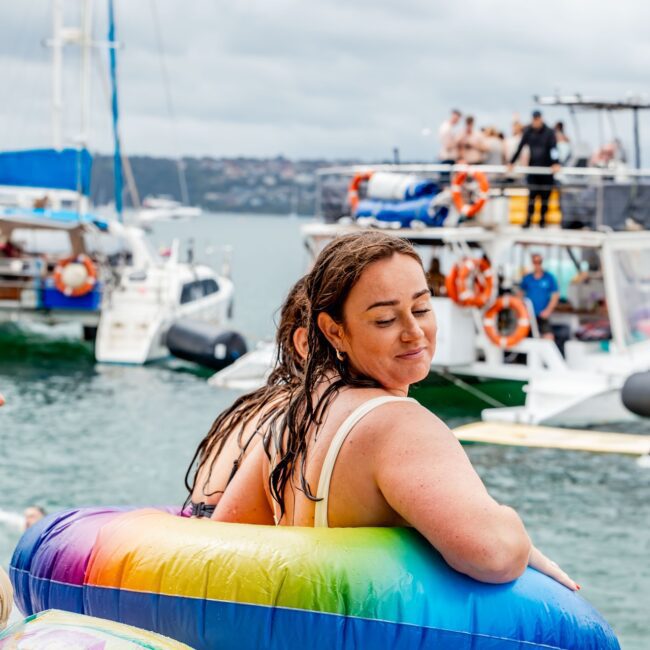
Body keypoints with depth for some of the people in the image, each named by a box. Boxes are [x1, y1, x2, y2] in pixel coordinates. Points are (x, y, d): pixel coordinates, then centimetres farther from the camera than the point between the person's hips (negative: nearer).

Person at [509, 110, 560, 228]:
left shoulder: (549, 132, -5)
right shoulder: (528, 131, 3)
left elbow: (553, 148, -16)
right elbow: (520, 147, 2)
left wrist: (555, 164, -30)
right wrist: (511, 162, -1)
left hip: (546, 169, -2)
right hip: (533, 167, 2)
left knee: (545, 195, 4)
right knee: (532, 195, -3)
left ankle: (542, 220, 13)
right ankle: (528, 219, -1)